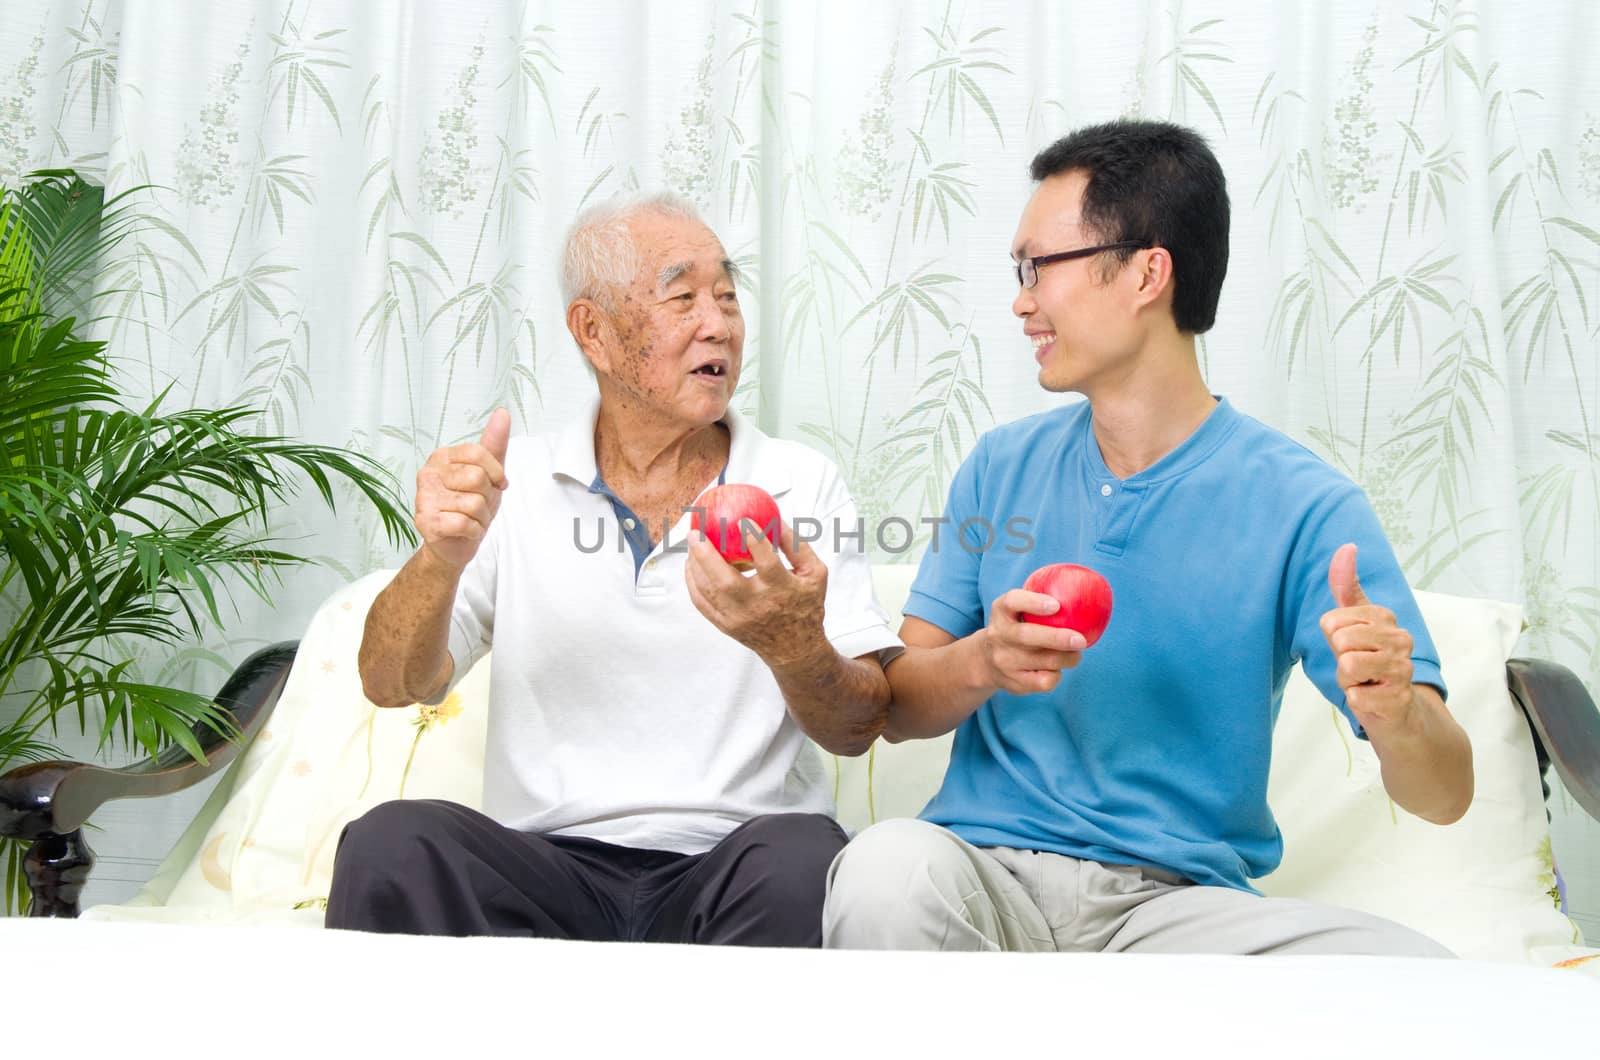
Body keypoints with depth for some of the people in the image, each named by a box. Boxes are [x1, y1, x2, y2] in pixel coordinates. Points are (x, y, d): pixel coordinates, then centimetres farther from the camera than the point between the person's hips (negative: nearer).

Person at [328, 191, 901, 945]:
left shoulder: (803, 486, 9)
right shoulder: (514, 485, 11)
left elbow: (859, 727, 3)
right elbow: (391, 684, 2)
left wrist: (795, 649, -21)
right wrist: (442, 560, -19)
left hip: (729, 865, 0)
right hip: (548, 865, 0)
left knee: (802, 862, -34)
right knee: (392, 844, -29)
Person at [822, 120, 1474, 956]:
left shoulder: (1301, 505, -3)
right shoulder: (1001, 467, 9)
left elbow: (1443, 795, -6)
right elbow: (897, 710, 9)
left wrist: (1394, 714, -30)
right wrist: (981, 662, -15)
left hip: (1177, 896, 0)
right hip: (990, 865, 0)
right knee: (888, 868, -35)